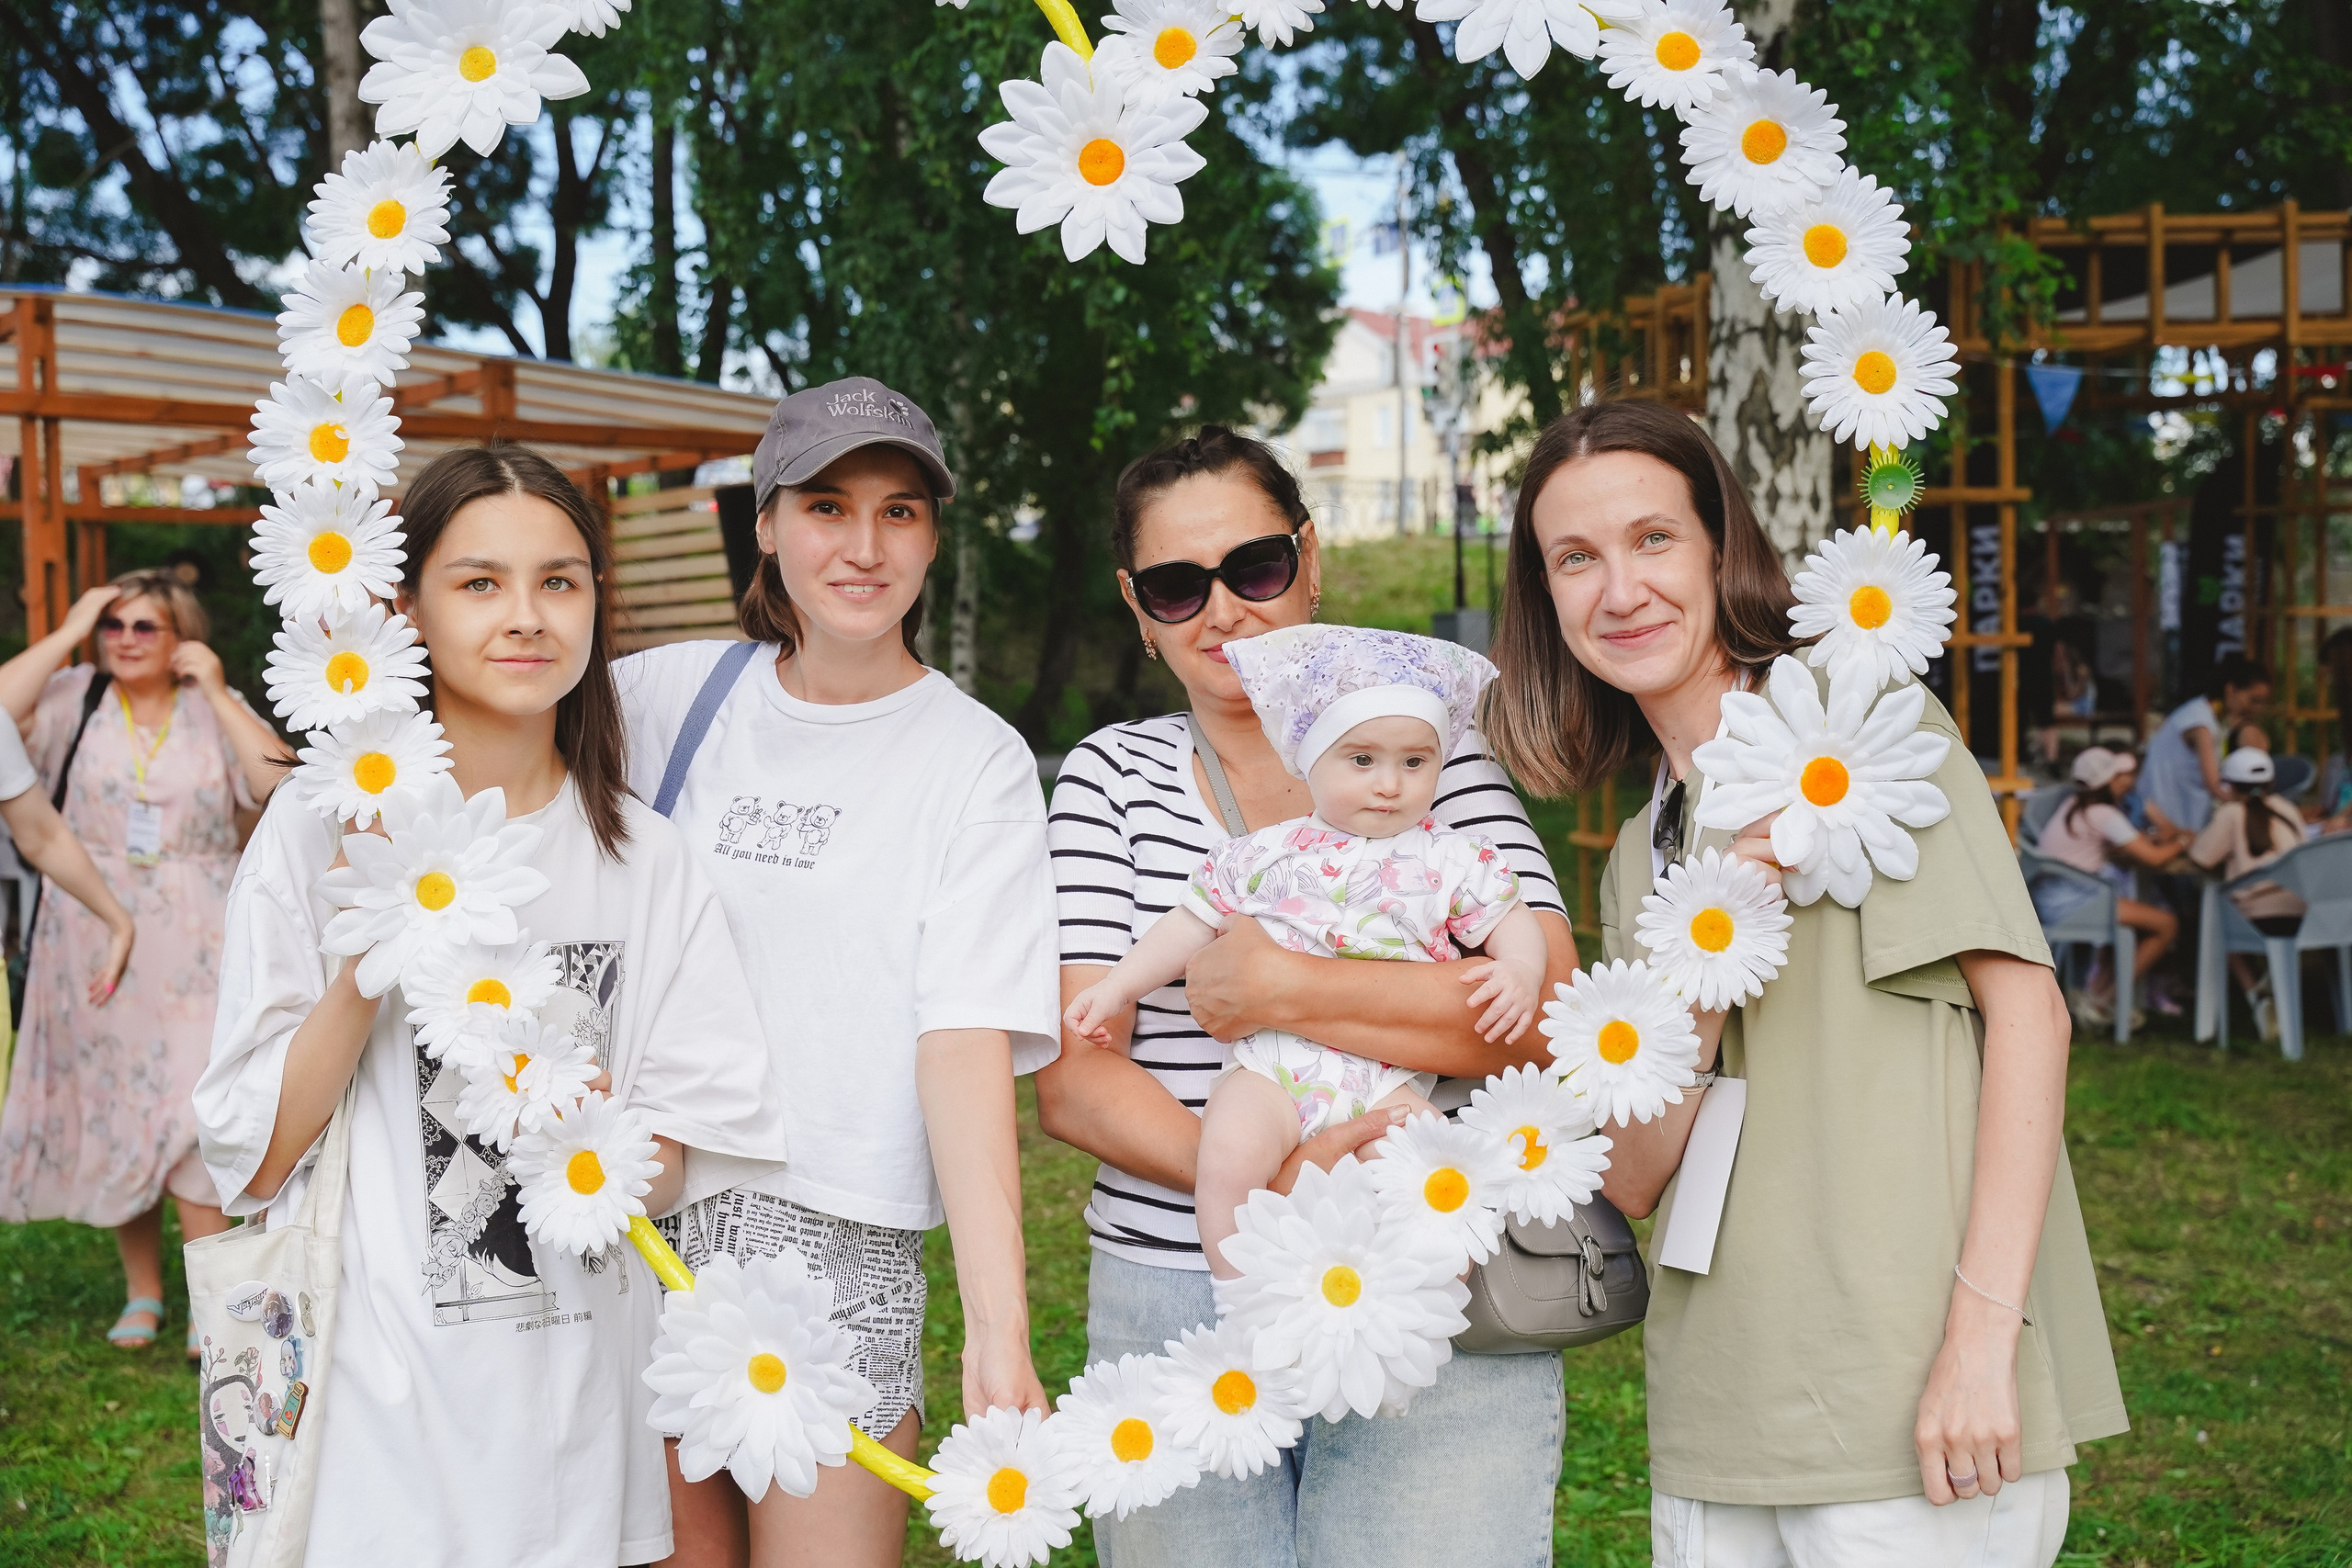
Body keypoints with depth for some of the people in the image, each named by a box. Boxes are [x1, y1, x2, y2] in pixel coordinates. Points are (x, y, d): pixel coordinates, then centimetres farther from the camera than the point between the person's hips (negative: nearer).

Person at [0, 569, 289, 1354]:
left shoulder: (216, 711, 3)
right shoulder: (77, 700, 3)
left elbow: (281, 784, -12)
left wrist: (218, 693, -11)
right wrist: (67, 633, -9)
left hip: (192, 950, -2)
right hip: (93, 943, 2)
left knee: (191, 1113, -10)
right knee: (112, 1112, 9)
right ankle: (142, 1292, 23)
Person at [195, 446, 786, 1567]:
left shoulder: (649, 861, 0)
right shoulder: (322, 833, -8)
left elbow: (669, 1176, 1)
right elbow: (253, 1161, -8)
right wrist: (361, 970, -21)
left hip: (580, 1401, 3)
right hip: (378, 1399, -2)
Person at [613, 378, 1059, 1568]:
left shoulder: (976, 762, -4)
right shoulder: (666, 693, 5)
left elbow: (968, 1037, -12)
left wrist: (998, 1326, -22)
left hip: (839, 1236, -2)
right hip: (641, 1200, 3)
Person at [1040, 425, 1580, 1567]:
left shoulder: (1434, 744, 5)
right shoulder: (1111, 777, 8)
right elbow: (1072, 1080, -2)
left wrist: (1283, 989, -16)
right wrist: (1255, 1179, -19)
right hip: (1173, 1310, 2)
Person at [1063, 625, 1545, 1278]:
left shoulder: (1450, 861, 7)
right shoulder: (1265, 855, 10)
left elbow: (1514, 922, 11)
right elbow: (1191, 924, 18)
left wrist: (1520, 972, -12)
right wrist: (1117, 986, 12)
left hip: (1391, 1082, 0)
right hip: (1273, 1071, 0)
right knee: (1229, 1154, -29)